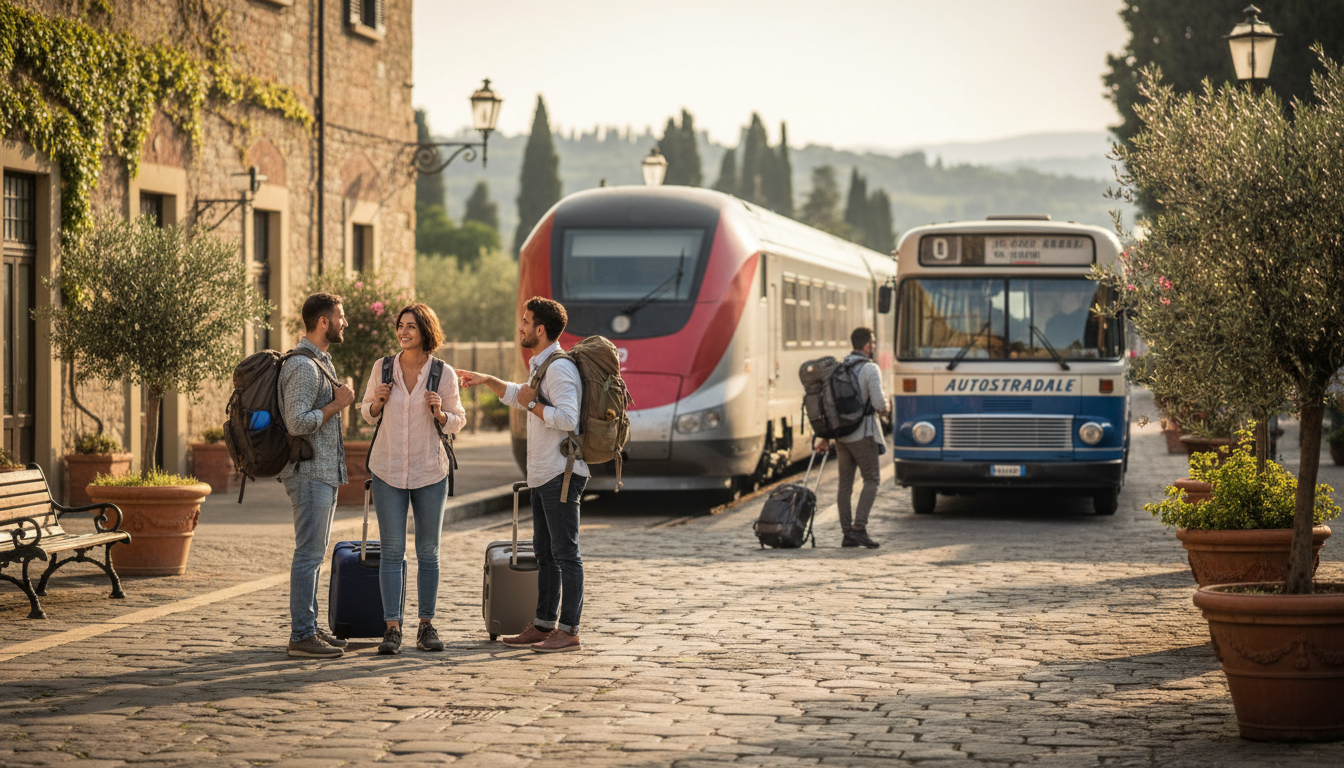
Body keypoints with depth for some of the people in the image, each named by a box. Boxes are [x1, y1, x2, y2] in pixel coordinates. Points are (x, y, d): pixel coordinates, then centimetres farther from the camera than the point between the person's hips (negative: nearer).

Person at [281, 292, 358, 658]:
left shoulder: (321, 361, 17)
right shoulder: (302, 366, -16)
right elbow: (297, 423, -24)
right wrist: (337, 404, -16)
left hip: (324, 472, 10)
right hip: (309, 473, -10)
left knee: (314, 553, 12)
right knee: (309, 553, -9)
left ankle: (310, 628, 17)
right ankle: (301, 635, -7)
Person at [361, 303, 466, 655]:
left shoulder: (444, 374, -4)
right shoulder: (382, 367, -1)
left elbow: (457, 421, 4)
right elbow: (368, 412, 11)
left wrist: (440, 412, -16)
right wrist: (378, 402, -11)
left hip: (430, 472, 0)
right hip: (388, 471, 0)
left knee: (428, 552, 6)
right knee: (392, 551, -1)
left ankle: (427, 626, 14)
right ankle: (392, 628, 2)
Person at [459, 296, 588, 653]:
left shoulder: (559, 368, -16)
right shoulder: (541, 366, 18)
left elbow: (568, 418, -27)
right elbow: (520, 397, 38)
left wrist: (532, 404, -16)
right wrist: (487, 381, 36)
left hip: (561, 474, -11)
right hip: (543, 476, 11)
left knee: (565, 554, -7)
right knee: (545, 553, 14)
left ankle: (569, 631, -5)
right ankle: (544, 625, 20)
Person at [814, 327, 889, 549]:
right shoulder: (870, 369, -10)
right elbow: (879, 403, -18)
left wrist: (825, 437, 14)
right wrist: (883, 410, 8)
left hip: (840, 433, 7)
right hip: (861, 434, -7)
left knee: (845, 483, 8)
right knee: (872, 479, 1)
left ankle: (847, 534, 8)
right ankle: (859, 528, -10)